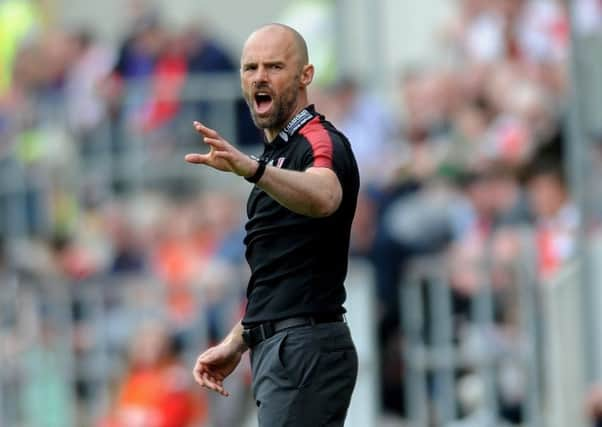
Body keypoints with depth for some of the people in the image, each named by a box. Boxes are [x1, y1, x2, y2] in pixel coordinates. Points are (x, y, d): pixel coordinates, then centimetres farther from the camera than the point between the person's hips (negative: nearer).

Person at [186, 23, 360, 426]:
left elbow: (323, 198, -37)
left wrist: (252, 168, -54)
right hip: (281, 349, 10)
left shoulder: (320, 141, -11)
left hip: (305, 351, -10)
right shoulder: (278, 153, 20)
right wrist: (237, 342, 21)